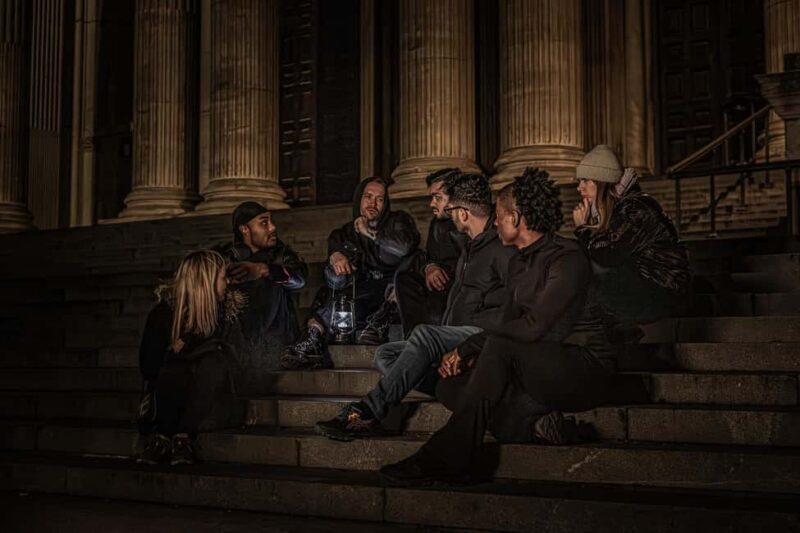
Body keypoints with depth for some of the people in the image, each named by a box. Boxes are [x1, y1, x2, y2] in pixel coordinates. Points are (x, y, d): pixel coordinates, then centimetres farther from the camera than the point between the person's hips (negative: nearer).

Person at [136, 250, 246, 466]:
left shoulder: (229, 310, 6)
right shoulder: (164, 312, 0)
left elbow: (232, 354, -5)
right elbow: (148, 364, -2)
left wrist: (186, 348, -12)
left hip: (211, 401, 0)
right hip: (170, 402, 0)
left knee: (214, 363, -29)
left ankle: (184, 437, -31)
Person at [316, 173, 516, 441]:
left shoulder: (502, 246, -7)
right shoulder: (471, 247, 24)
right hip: (455, 338, 10)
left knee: (425, 334, -34)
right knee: (386, 354, -1)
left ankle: (367, 410, -35)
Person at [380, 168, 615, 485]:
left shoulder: (567, 257, -13)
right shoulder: (518, 262, 13)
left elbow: (534, 326, -22)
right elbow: (511, 326, 7)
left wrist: (469, 347, -19)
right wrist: (468, 357, -11)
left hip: (582, 370, -8)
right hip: (540, 368, 8)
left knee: (499, 348, -34)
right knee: (451, 383, -10)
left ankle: (449, 458, -31)